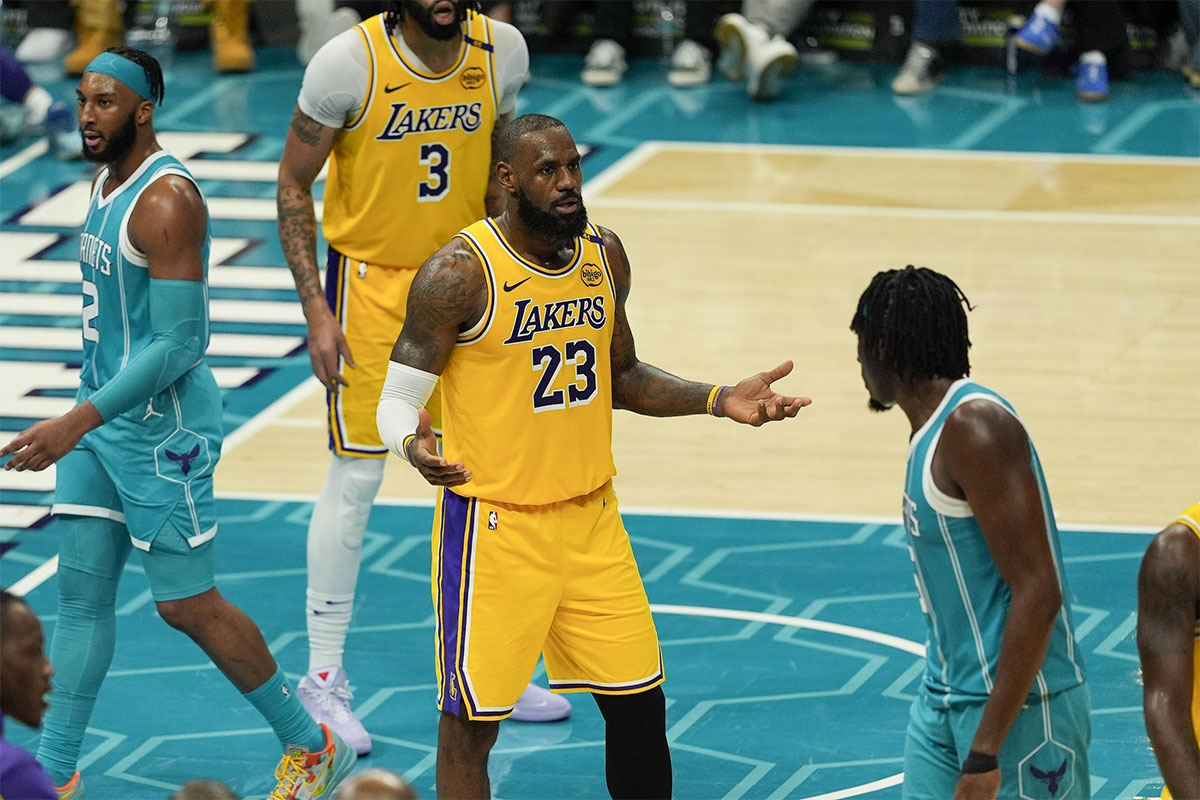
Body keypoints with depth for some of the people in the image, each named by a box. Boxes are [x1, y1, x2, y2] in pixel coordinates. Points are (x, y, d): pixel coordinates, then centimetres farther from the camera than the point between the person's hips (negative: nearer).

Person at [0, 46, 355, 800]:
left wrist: (79, 422, -29)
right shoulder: (108, 179, 8)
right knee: (82, 591, 8)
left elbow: (180, 344, -25)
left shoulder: (166, 201, -22)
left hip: (162, 425, -9)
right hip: (103, 412, 9)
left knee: (188, 604, -1)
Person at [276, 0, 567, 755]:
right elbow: (294, 184, -9)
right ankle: (323, 678, 7)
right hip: (370, 275, -4)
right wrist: (316, 310, -14)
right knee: (358, 473, -4)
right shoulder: (351, 61, -18)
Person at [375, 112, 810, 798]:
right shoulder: (461, 273, -16)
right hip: (496, 526, -6)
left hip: (591, 515, 6)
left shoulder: (605, 256, 4)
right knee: (471, 722, -2)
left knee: (640, 703, 10)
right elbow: (397, 398, -12)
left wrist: (718, 401, 5)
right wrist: (413, 445, -34)